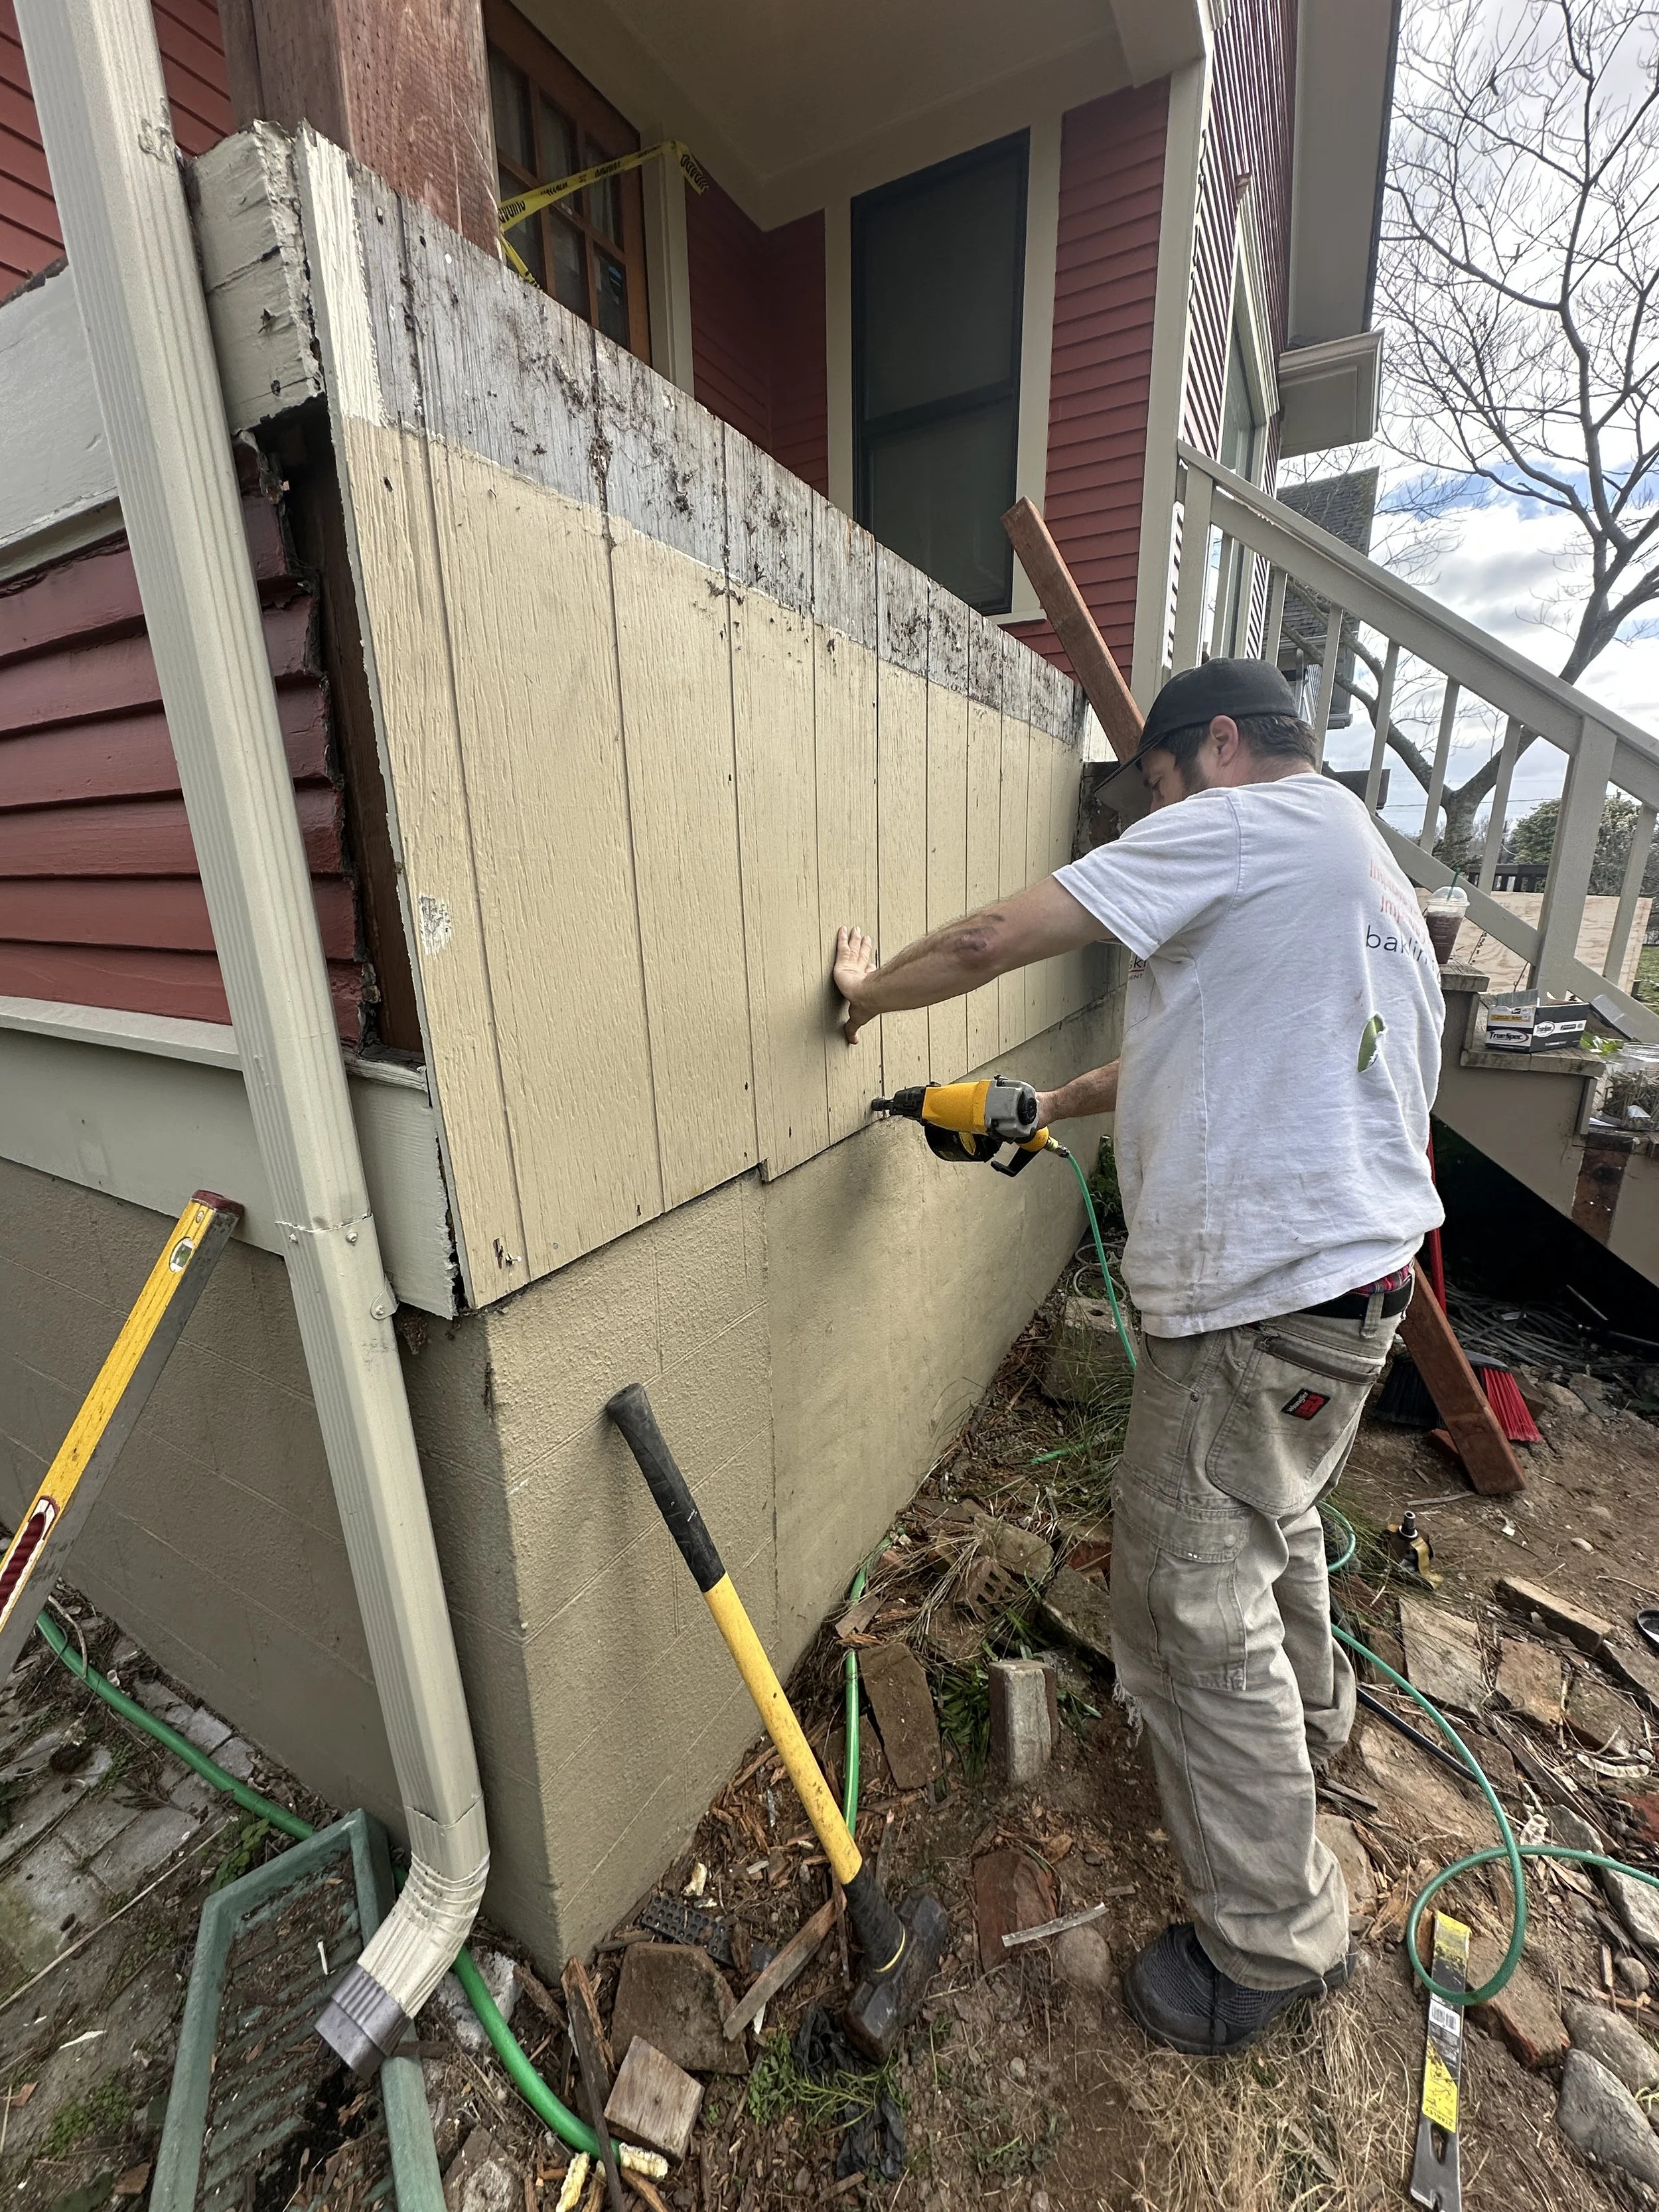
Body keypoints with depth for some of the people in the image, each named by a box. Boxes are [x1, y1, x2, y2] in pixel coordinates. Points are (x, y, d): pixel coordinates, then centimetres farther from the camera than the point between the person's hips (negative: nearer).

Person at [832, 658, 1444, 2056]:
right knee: (1273, 1521, 31)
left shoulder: (1251, 821, -11)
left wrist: (869, 992, 1)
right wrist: (1051, 1105, 22)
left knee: (1194, 1605, 3)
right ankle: (1307, 1715, 57)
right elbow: (1211, 1049, 23)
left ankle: (1274, 1938, 23)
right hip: (1342, 1269, 11)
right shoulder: (1351, 862, 20)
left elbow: (997, 940, -17)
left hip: (1264, 1292, -11)